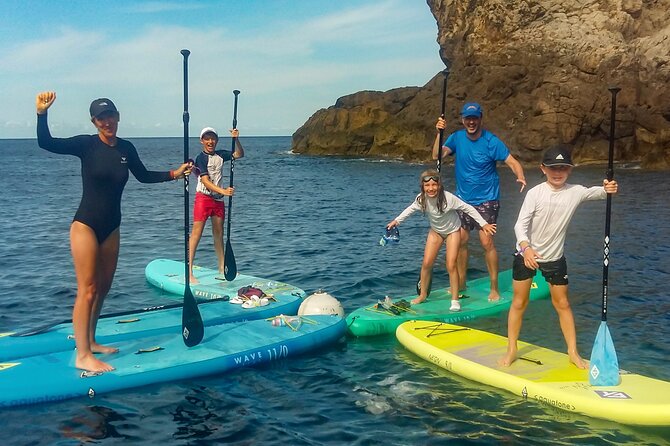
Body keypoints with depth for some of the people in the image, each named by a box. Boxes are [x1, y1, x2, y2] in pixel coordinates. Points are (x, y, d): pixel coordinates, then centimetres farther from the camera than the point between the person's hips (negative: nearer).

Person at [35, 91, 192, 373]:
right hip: (86, 225, -6)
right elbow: (46, 143, -21)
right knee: (87, 290, -7)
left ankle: (90, 342, 29)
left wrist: (174, 173, 14)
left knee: (103, 288, 14)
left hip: (111, 227, 6)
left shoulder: (126, 148, 4)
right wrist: (41, 113, -35)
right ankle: (82, 356, -2)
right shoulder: (87, 144, -10)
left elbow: (143, 176, 19)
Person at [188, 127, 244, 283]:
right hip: (203, 198, -6)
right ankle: (189, 272, -9)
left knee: (219, 233, 13)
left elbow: (239, 154, 14)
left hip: (218, 199, 6)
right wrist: (223, 191, -30)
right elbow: (206, 182, -19)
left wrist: (236, 139, -3)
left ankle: (222, 268, 22)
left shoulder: (220, 155, 8)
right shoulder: (201, 158, -10)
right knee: (197, 233, -8)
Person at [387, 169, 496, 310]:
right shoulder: (421, 199, -20)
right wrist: (396, 220, -1)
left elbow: (468, 208, -22)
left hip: (452, 231, -4)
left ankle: (455, 300, 4)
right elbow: (411, 209, 2)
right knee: (426, 264, 0)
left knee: (451, 266, -10)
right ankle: (423, 295, 20)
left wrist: (483, 224, -22)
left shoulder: (448, 198, -32)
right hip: (435, 231, 4)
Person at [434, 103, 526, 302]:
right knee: (461, 240, 9)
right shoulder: (457, 137, 0)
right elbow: (437, 155, -12)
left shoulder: (491, 141, -12)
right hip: (462, 198, 5)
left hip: (486, 199, -4)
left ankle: (494, 288, 0)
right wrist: (439, 133, -25)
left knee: (487, 242, -11)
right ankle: (461, 283, 24)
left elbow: (513, 162, -17)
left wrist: (521, 178, -36)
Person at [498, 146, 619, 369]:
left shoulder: (575, 192, -6)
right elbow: (520, 224, -19)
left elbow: (595, 192, -15)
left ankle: (573, 351, 21)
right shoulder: (535, 193, -15)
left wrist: (607, 188, -39)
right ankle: (511, 349, 19)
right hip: (526, 255, -2)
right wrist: (526, 247, -35)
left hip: (555, 258, 2)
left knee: (562, 304, 10)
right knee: (519, 303, 7)